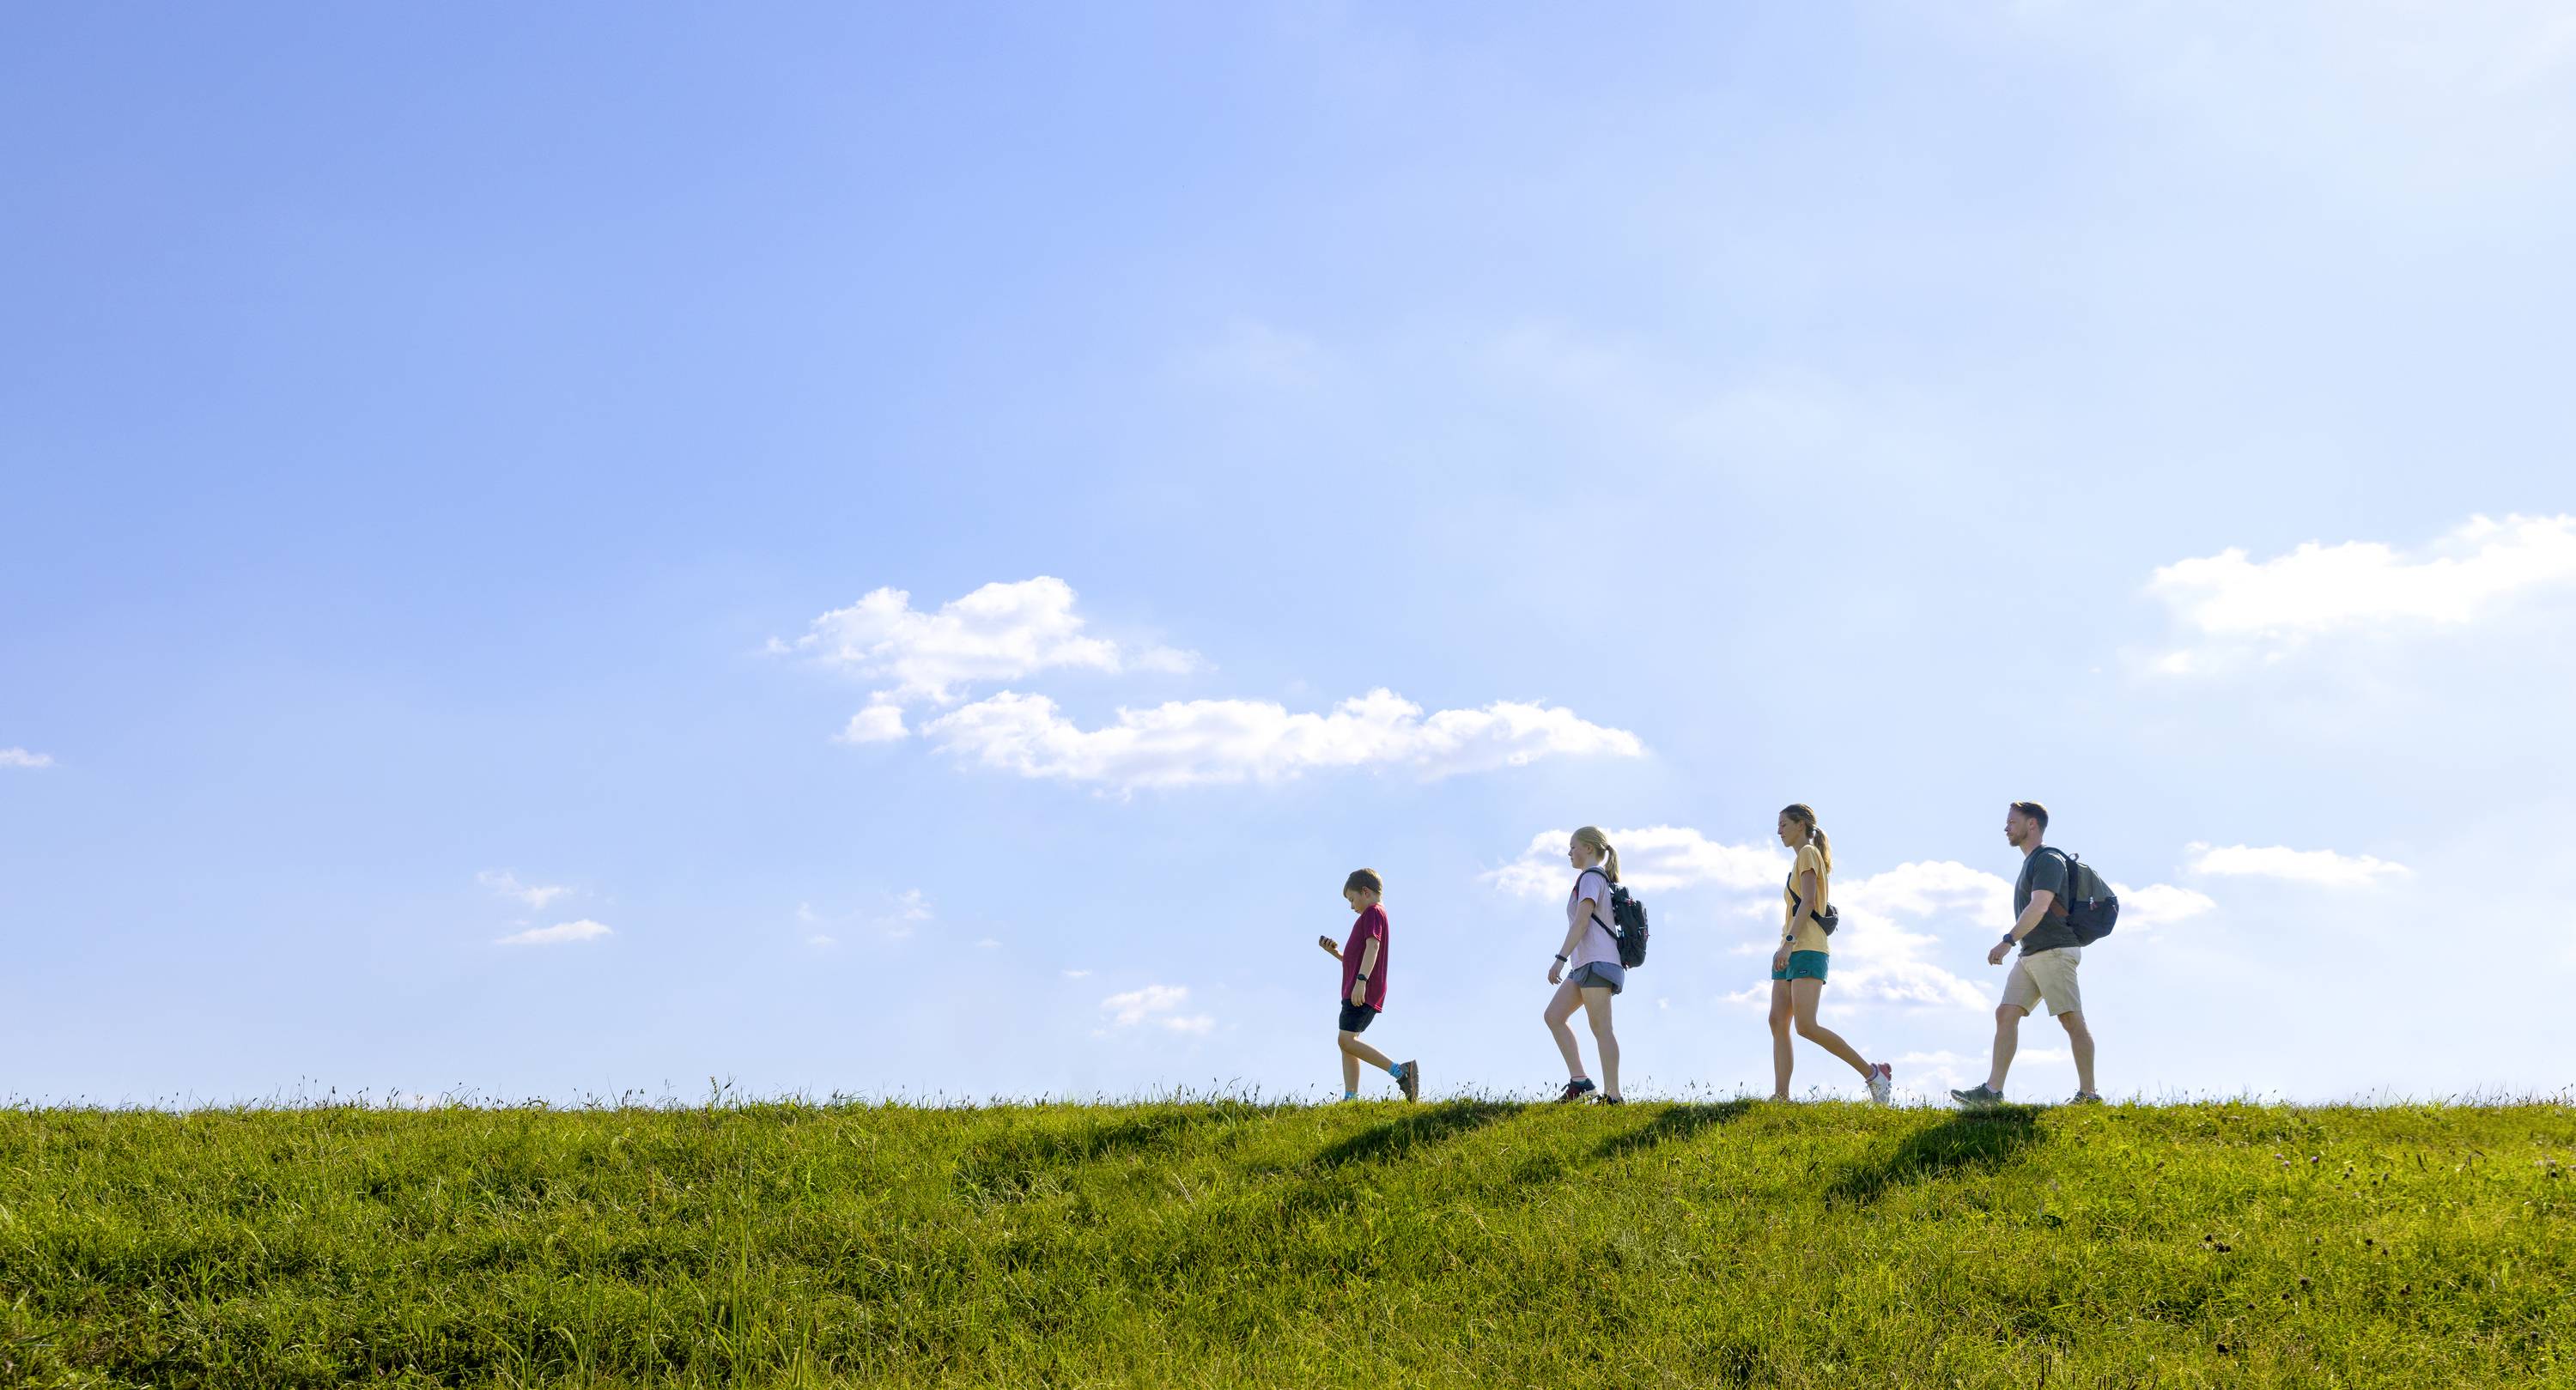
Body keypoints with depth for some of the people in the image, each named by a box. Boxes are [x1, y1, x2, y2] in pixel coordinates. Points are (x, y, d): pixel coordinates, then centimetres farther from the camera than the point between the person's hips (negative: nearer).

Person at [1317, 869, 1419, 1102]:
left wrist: (1361, 980, -30)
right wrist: (1335, 953, 20)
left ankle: (1401, 1071, -25)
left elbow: (1373, 946, -20)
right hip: (1357, 993, 11)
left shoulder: (1372, 912, -4)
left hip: (1362, 992, -11)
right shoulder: (1377, 915, 28)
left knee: (1347, 1041, -19)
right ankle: (1350, 1098, 1)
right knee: (1348, 1043, 7)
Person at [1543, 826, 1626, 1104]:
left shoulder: (1591, 876, -5)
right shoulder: (1603, 879, 24)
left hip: (1596, 961, -10)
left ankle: (1612, 1096, -10)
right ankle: (1578, 1080, -3)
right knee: (1553, 1016, 3)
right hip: (1585, 964, 10)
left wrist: (1560, 959, -22)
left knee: (1600, 1027, -10)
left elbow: (1581, 921, -17)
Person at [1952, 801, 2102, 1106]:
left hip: (2055, 952, -10)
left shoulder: (2048, 860, -8)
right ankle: (1993, 1090, -4)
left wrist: (2008, 941, -25)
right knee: (2005, 1014, 0)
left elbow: (2039, 907, -20)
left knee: (2072, 1020, -7)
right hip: (2031, 955, 10)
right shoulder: (2030, 863, 22)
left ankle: (2088, 1094, -4)